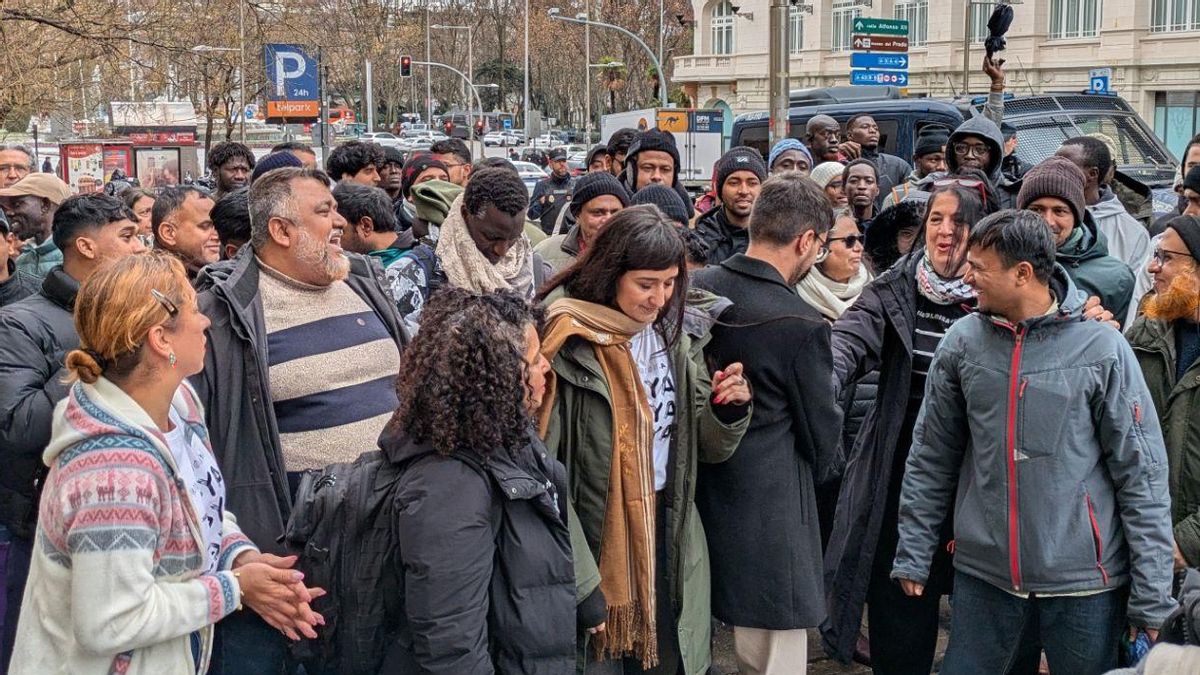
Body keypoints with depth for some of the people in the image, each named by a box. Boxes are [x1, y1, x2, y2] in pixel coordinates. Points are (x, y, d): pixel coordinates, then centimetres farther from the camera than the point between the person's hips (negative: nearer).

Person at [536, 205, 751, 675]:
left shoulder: (675, 336, 3)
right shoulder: (569, 344, -16)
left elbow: (707, 449, 10)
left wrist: (729, 410, -12)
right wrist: (580, 581, -19)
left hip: (672, 539, 5)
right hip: (594, 543, -5)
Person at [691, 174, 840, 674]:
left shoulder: (694, 290, -3)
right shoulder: (803, 326, -19)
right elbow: (822, 432, -5)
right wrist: (808, 478, 15)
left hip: (692, 495, 7)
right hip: (766, 513, -7)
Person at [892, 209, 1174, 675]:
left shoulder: (1101, 347, -9)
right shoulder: (963, 342, -1)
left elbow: (1141, 474, -6)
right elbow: (931, 456, 8)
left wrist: (1152, 595, -6)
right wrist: (913, 553, 8)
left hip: (1084, 583, -2)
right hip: (983, 575, 3)